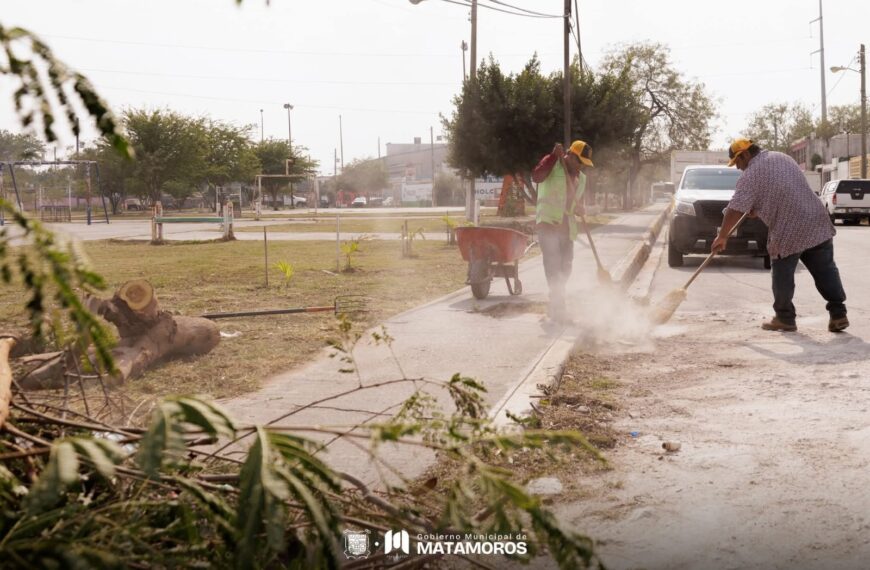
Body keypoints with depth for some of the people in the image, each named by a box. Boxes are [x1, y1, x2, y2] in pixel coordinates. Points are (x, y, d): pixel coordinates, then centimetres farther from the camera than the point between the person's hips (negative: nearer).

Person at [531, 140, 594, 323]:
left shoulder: (581, 178, 17)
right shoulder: (552, 164, -2)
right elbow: (537, 176, -22)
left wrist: (580, 209, 0)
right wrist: (555, 155, -23)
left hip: (566, 226, 7)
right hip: (548, 221, -7)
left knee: (565, 266, 9)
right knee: (553, 264, -14)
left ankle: (555, 306, 21)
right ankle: (558, 307, -17)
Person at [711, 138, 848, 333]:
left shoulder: (750, 175, -5)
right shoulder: (782, 157, 18)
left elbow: (735, 209, -7)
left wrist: (722, 236, 3)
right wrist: (759, 207, 33)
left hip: (787, 231, -6)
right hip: (817, 222, 6)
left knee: (782, 276, 9)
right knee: (826, 271, 9)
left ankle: (785, 318, 15)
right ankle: (838, 314, 8)